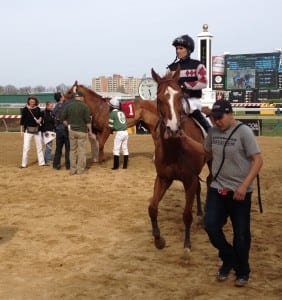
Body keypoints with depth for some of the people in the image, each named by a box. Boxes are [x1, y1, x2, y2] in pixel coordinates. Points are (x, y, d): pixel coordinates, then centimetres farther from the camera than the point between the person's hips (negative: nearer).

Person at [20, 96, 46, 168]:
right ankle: (24, 164, 2)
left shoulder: (37, 109, 3)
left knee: (39, 147, 10)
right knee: (26, 147, -4)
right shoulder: (25, 109, -6)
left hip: (37, 130, 4)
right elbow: (22, 120, -2)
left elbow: (40, 116, 18)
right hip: (28, 130, -4)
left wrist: (39, 120, -5)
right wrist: (22, 130, -3)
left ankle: (41, 162, 19)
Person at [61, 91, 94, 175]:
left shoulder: (68, 106, 1)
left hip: (72, 131, 4)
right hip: (82, 131, -3)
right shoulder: (84, 106, -9)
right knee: (82, 151, 5)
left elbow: (63, 118, 1)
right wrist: (90, 131, -1)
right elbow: (88, 121, -9)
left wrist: (68, 125, 12)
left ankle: (72, 169, 14)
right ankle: (80, 170, 8)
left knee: (72, 150, 12)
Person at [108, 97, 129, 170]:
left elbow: (111, 126, -3)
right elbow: (124, 122, 15)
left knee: (116, 150, 1)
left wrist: (112, 130, 18)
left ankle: (116, 166, 2)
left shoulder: (112, 113, -5)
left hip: (119, 133, -6)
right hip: (126, 132, 6)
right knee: (125, 149, 12)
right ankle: (125, 165, 16)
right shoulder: (122, 112, 14)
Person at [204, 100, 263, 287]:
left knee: (241, 233, 5)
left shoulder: (244, 132, -13)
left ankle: (242, 271, 26)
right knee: (211, 225, -2)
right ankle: (228, 259, 23)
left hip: (239, 191, -5)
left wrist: (244, 186, -24)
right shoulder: (213, 132, 3)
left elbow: (258, 160, -16)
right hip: (217, 189, 5)